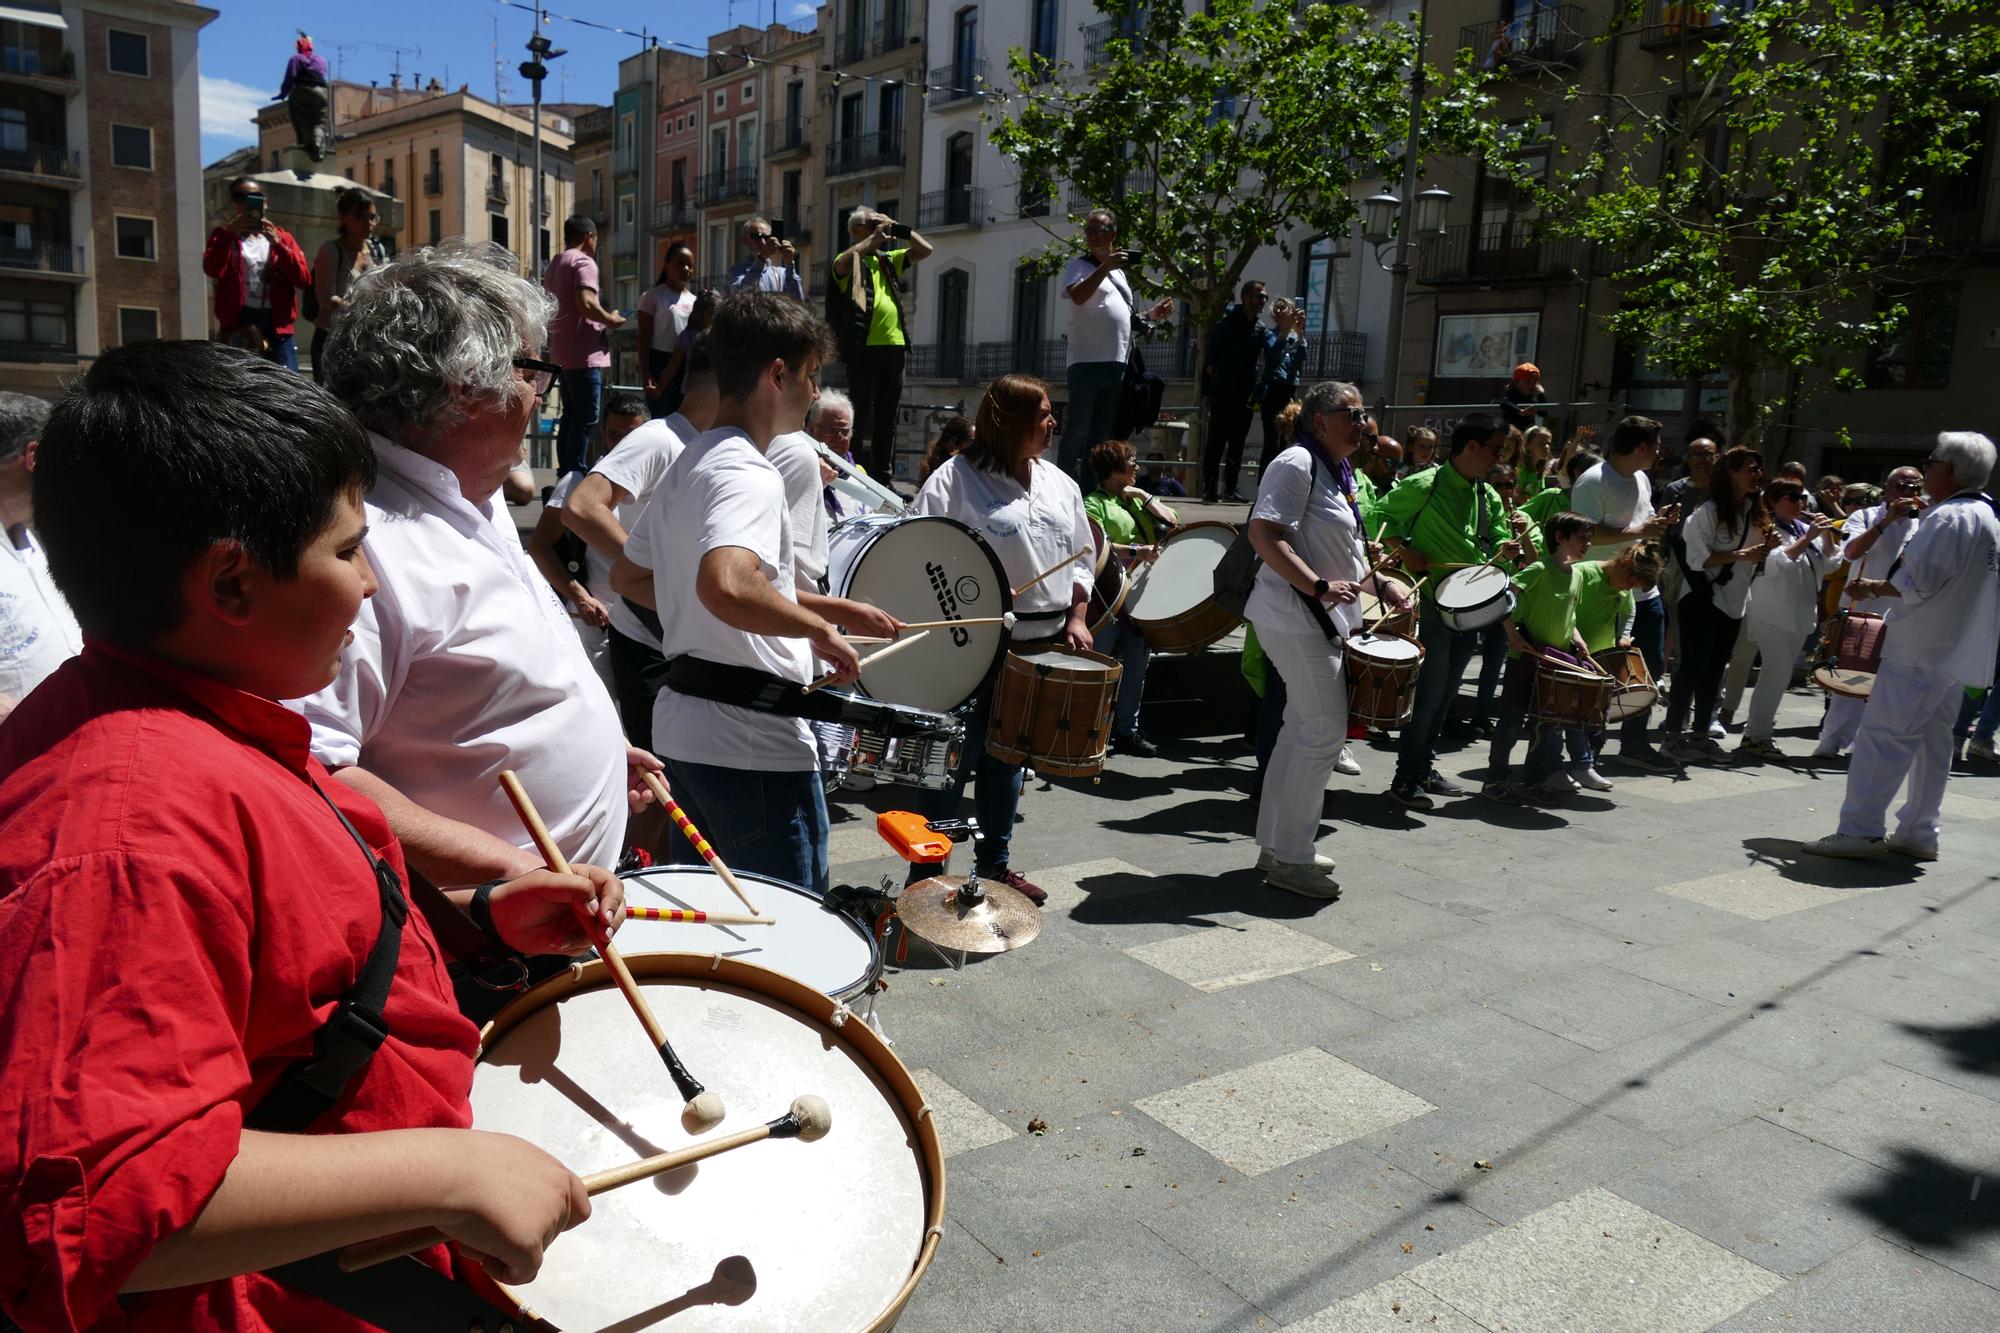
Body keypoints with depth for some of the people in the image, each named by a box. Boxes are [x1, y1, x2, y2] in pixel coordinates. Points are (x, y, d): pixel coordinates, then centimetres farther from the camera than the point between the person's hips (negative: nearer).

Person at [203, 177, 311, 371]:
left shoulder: (281, 236, 16)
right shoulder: (225, 235, 13)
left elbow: (304, 278, 0)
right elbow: (211, 269, -8)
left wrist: (277, 243, -9)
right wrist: (229, 233, -16)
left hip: (278, 325, 1)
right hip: (239, 324, -1)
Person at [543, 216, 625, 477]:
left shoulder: (554, 265, 19)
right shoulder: (584, 262, -9)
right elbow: (585, 303, -24)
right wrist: (610, 319, -8)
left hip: (562, 353, 10)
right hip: (584, 353, -9)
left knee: (570, 416, 13)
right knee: (586, 418, -8)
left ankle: (565, 475, 15)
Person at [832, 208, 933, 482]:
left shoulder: (888, 260, 20)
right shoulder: (851, 261, 1)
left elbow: (925, 251, 23)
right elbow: (842, 263, -23)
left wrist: (900, 230, 12)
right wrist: (874, 238, -18)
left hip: (894, 346, 6)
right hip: (865, 347, -6)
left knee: (887, 418, 9)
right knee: (859, 416, -5)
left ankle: (884, 477, 15)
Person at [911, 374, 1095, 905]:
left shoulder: (1059, 483, 12)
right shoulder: (956, 479, -8)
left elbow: (1081, 556, 16)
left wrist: (1076, 617, 4)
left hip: (1044, 643, 7)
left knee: (1009, 756, 16)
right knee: (957, 756, -1)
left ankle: (994, 862, 29)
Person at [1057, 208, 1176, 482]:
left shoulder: (1120, 271, 21)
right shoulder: (1078, 265, 1)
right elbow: (1078, 296, -20)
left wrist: (1151, 315, 12)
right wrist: (1105, 267, -24)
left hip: (1116, 364, 7)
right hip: (1086, 362, -7)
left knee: (1101, 433, 9)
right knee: (1077, 431, -7)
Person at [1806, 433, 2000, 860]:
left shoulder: (1949, 517, -18)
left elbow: (1918, 581, -22)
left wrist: (1875, 588, -5)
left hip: (1921, 650, -10)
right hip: (1961, 652, 10)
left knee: (1883, 734, -7)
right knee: (1933, 740, 13)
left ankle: (1859, 830, -6)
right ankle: (1919, 833, 19)